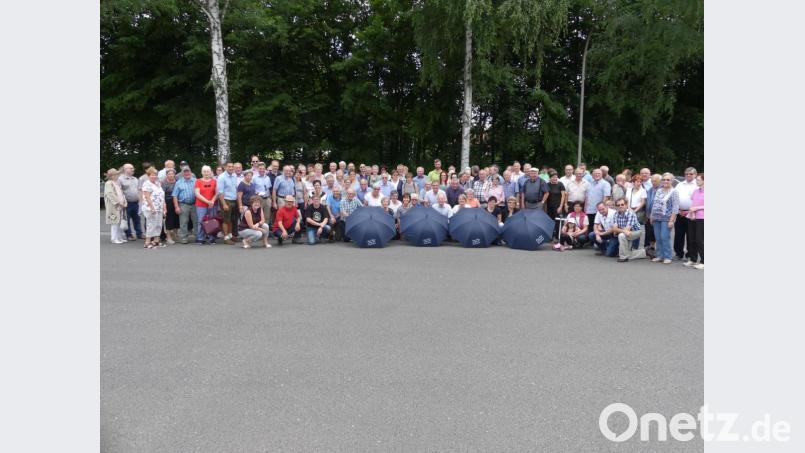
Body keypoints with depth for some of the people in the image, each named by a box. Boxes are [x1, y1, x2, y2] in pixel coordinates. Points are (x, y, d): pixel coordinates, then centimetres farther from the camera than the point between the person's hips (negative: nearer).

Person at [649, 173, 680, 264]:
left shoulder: (674, 192, -5)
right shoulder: (658, 191, 15)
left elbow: (675, 207, -10)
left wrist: (672, 220, -16)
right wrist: (651, 216, 16)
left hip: (666, 219, -6)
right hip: (656, 218, 6)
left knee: (665, 238, -9)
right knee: (658, 238, 7)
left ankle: (667, 257, 0)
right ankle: (659, 256, 15)